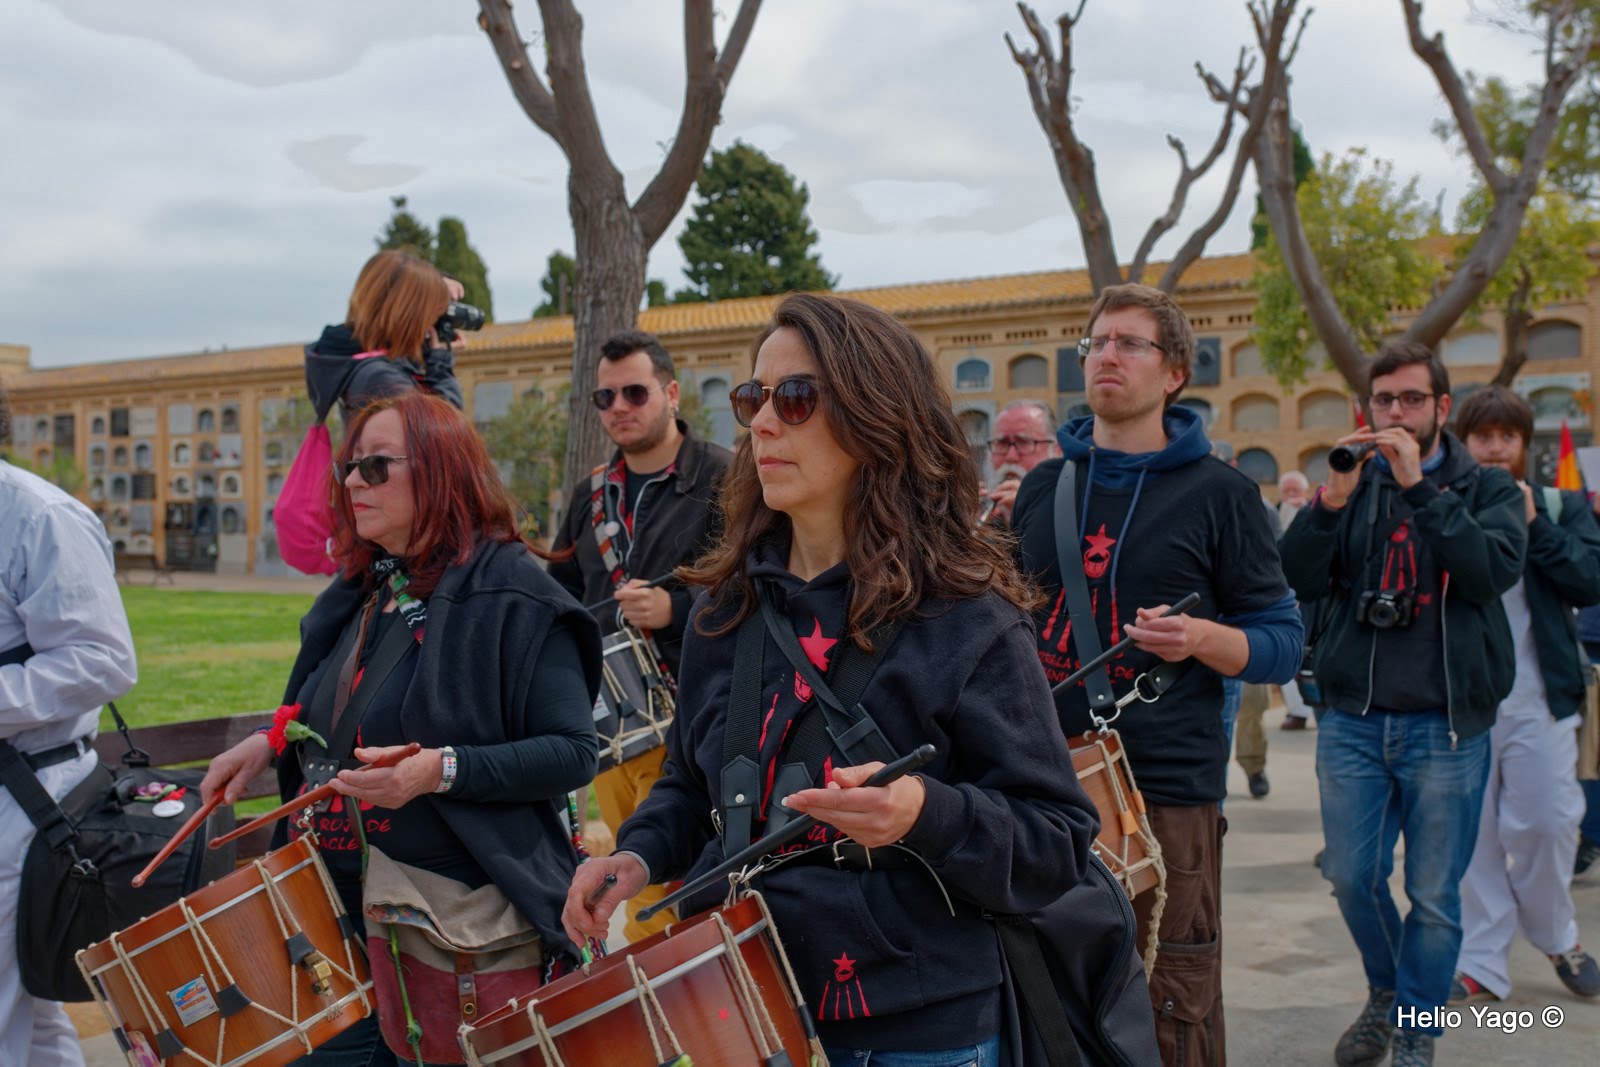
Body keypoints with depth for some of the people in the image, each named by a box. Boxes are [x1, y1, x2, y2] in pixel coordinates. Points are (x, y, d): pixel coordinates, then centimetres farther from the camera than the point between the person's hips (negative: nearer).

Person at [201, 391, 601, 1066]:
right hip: (342, 905, 7)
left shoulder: (511, 597, -15)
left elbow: (573, 752, -20)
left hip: (466, 927, -7)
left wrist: (442, 770, -29)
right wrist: (270, 743, 5)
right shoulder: (362, 593, 9)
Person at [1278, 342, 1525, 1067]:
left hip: (1446, 727, -1)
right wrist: (1330, 503, -20)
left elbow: (1495, 569, -17)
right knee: (1352, 877, 7)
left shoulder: (1486, 488, 3)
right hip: (1352, 720, 2)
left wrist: (1418, 486, -22)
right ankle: (1386, 993, 34)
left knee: (1434, 896, 7)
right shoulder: (1352, 485, 7)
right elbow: (1298, 582, -5)